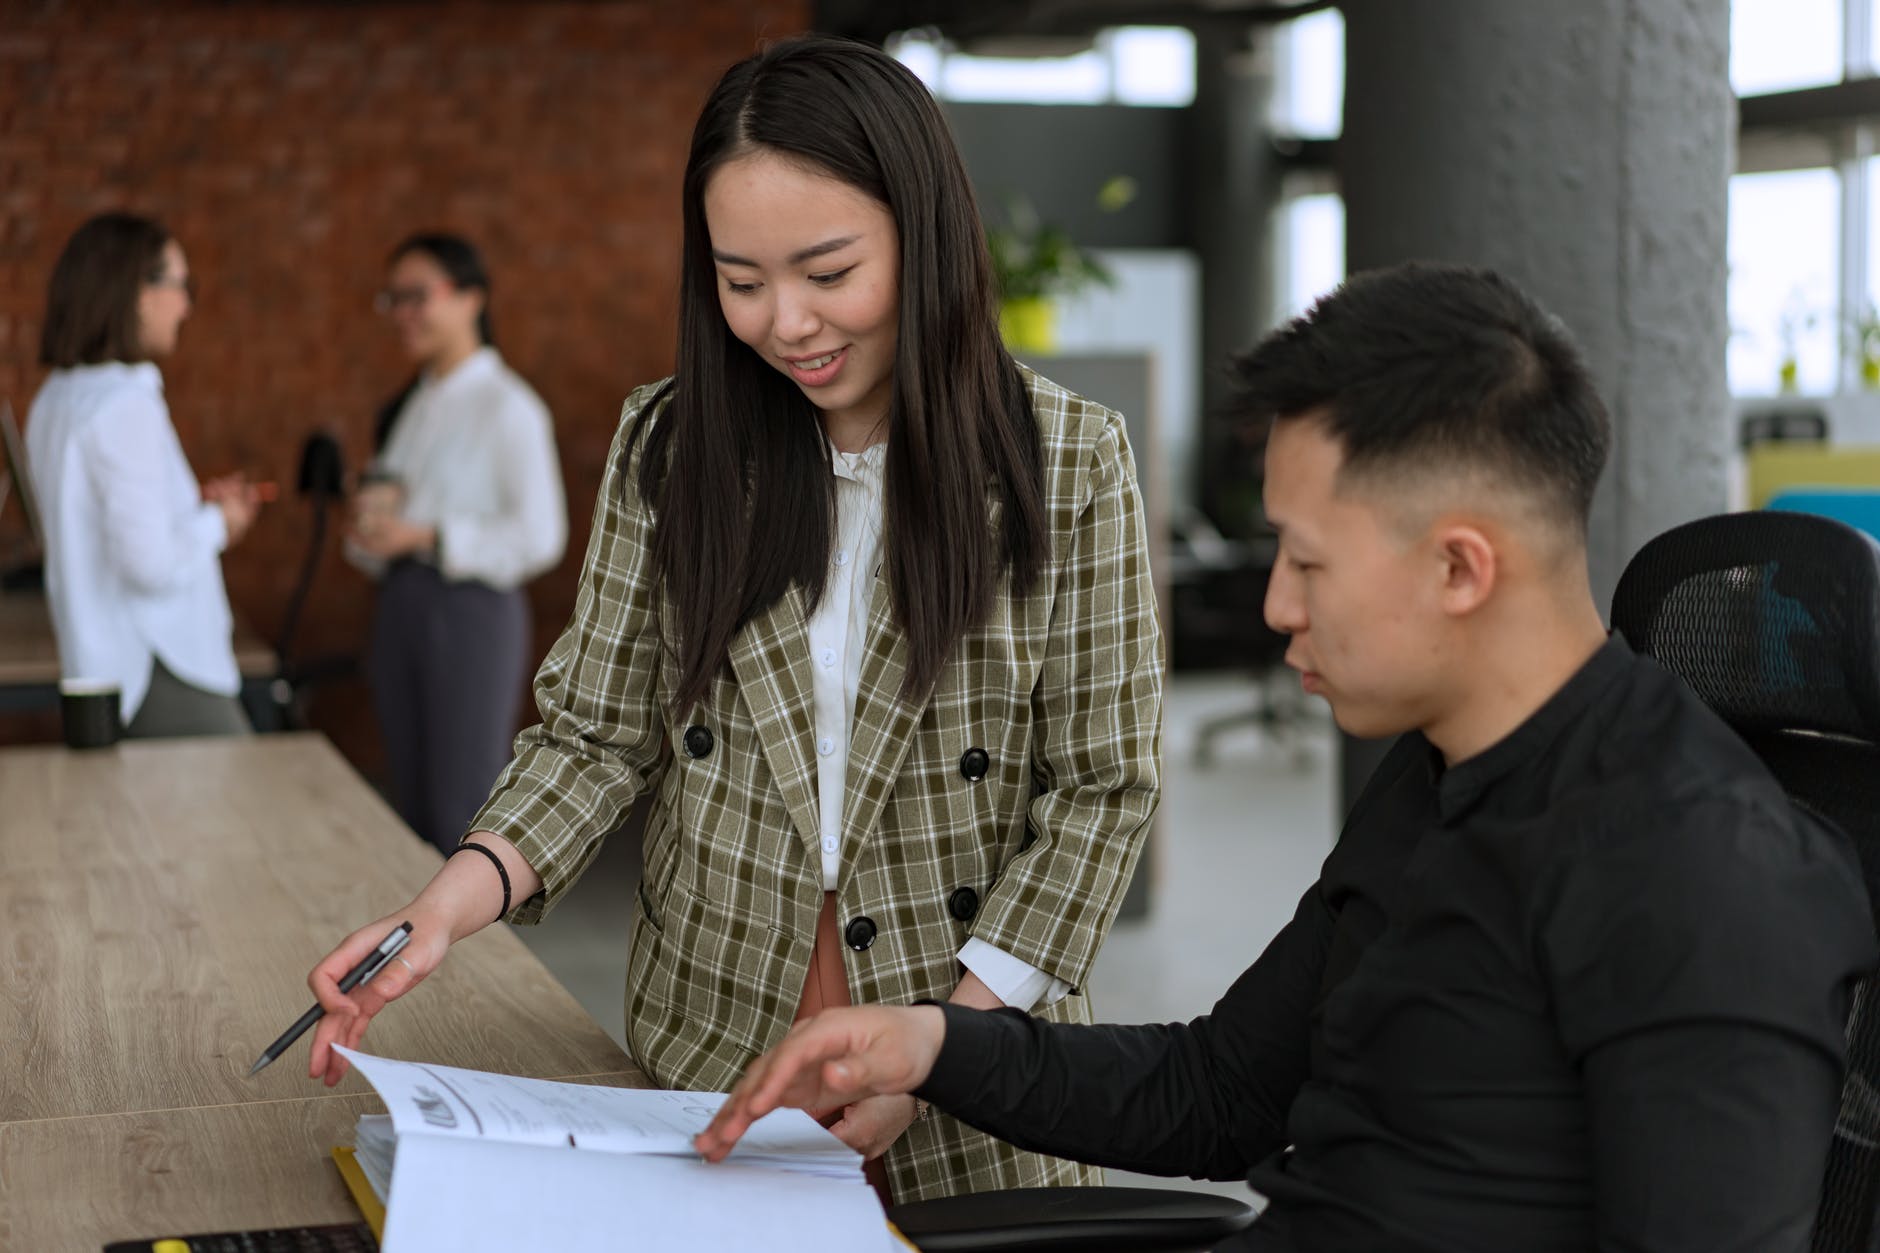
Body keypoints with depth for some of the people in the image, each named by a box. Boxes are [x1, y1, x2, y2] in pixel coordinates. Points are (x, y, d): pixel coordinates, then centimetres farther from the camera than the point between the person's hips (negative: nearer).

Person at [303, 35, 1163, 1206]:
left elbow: (1102, 788, -8)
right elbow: (598, 731, -1)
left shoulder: (1069, 460, -9)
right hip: (710, 1040, 2)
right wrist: (461, 892, -20)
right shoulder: (668, 444, -3)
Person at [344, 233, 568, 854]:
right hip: (401, 605, 8)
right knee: (414, 811, 13)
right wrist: (371, 526, -3)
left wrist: (427, 536, -19)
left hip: (473, 610, -8)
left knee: (465, 818, -5)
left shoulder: (507, 407, -10)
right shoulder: (409, 406, 14)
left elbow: (540, 536, -16)